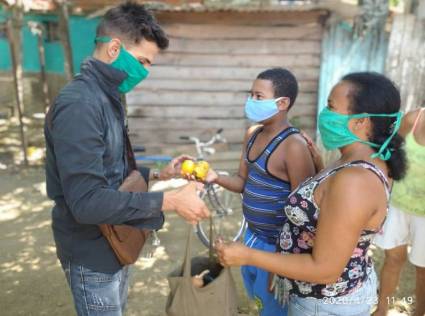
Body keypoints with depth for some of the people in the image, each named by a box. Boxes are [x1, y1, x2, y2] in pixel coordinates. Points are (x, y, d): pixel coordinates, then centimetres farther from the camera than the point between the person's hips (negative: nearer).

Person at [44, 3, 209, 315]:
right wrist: (170, 200, -29)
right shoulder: (79, 104, -26)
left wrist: (158, 174, 3)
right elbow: (87, 201, -32)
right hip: (93, 253, -9)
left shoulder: (108, 99, 7)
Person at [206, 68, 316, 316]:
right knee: (256, 294, 27)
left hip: (278, 245, -8)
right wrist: (216, 178, -11)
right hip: (253, 235, 8)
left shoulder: (294, 146, -24)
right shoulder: (253, 134, 1)